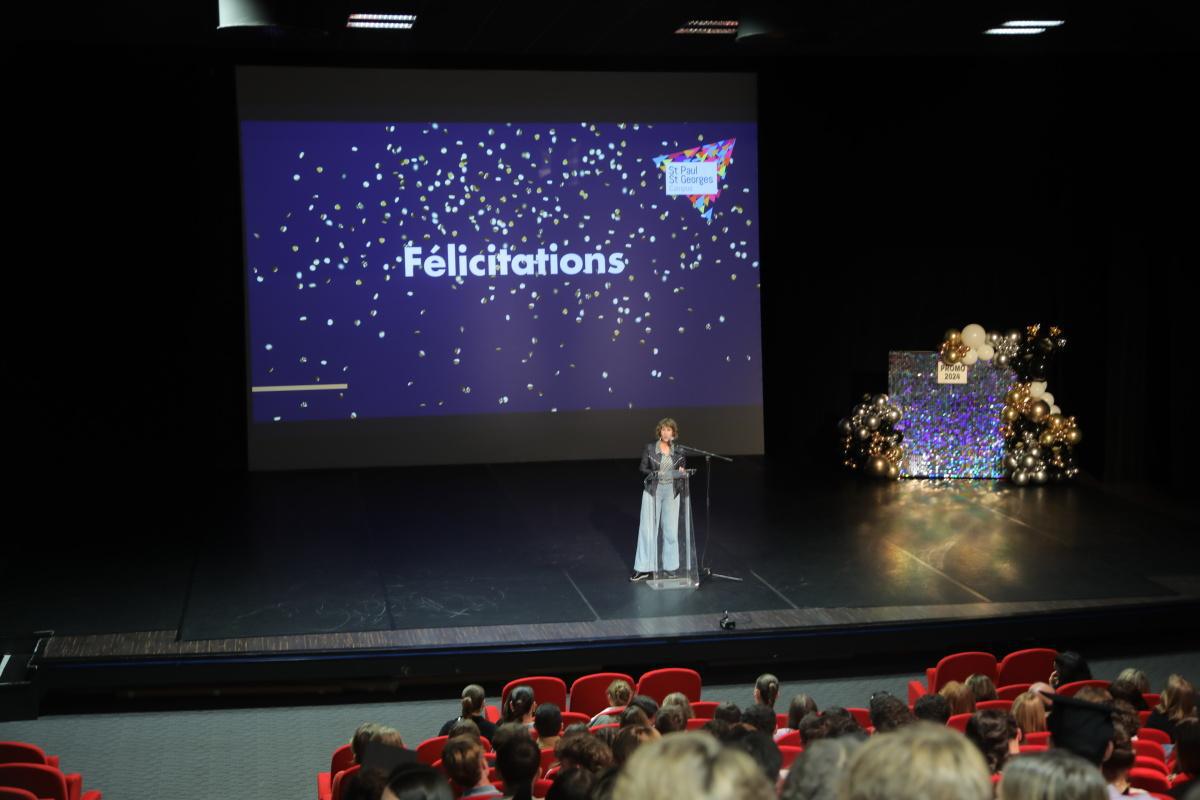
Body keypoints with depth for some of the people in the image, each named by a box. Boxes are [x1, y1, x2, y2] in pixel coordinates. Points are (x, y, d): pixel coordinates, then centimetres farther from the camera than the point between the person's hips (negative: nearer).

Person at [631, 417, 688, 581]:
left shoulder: (679, 450, 3)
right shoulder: (650, 448, -2)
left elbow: (683, 470, 12)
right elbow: (643, 468, 1)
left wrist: (682, 472, -10)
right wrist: (654, 473, -16)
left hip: (671, 492, 2)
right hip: (652, 491, -1)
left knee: (670, 529, 4)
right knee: (648, 528, -2)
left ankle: (670, 566, 17)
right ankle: (644, 568, 3)